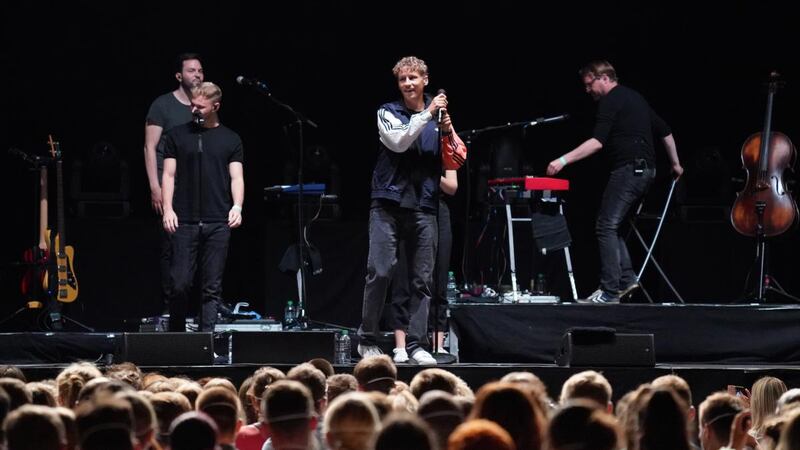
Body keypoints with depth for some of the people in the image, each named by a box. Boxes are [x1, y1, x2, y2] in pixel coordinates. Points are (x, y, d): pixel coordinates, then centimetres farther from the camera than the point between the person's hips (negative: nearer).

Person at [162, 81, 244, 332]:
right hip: (184, 222, -1)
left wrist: (237, 206, -12)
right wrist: (167, 209, -6)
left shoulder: (230, 140, 11)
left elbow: (236, 177, 6)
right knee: (180, 284, -4)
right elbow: (169, 175, 7)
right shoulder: (178, 135, 10)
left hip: (218, 223, 1)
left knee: (212, 287, 1)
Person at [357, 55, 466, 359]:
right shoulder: (388, 112, 5)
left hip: (424, 206, 3)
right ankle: (368, 340, 1)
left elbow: (455, 162, 7)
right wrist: (427, 114, -16)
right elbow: (398, 142, -14)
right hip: (388, 203, -2)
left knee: (422, 280, 1)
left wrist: (447, 133, -9)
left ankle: (413, 343, 6)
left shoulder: (439, 116, 10)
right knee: (380, 272, -9)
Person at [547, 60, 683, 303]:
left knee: (606, 226, -9)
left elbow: (597, 142, -20)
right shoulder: (635, 98, 20)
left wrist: (563, 160, -24)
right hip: (646, 170, 10)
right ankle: (626, 278, 7)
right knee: (611, 225, 15)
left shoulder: (610, 101, -8)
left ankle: (610, 291, -14)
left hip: (628, 169, -10)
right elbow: (665, 131, 24)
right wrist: (675, 163, 34)